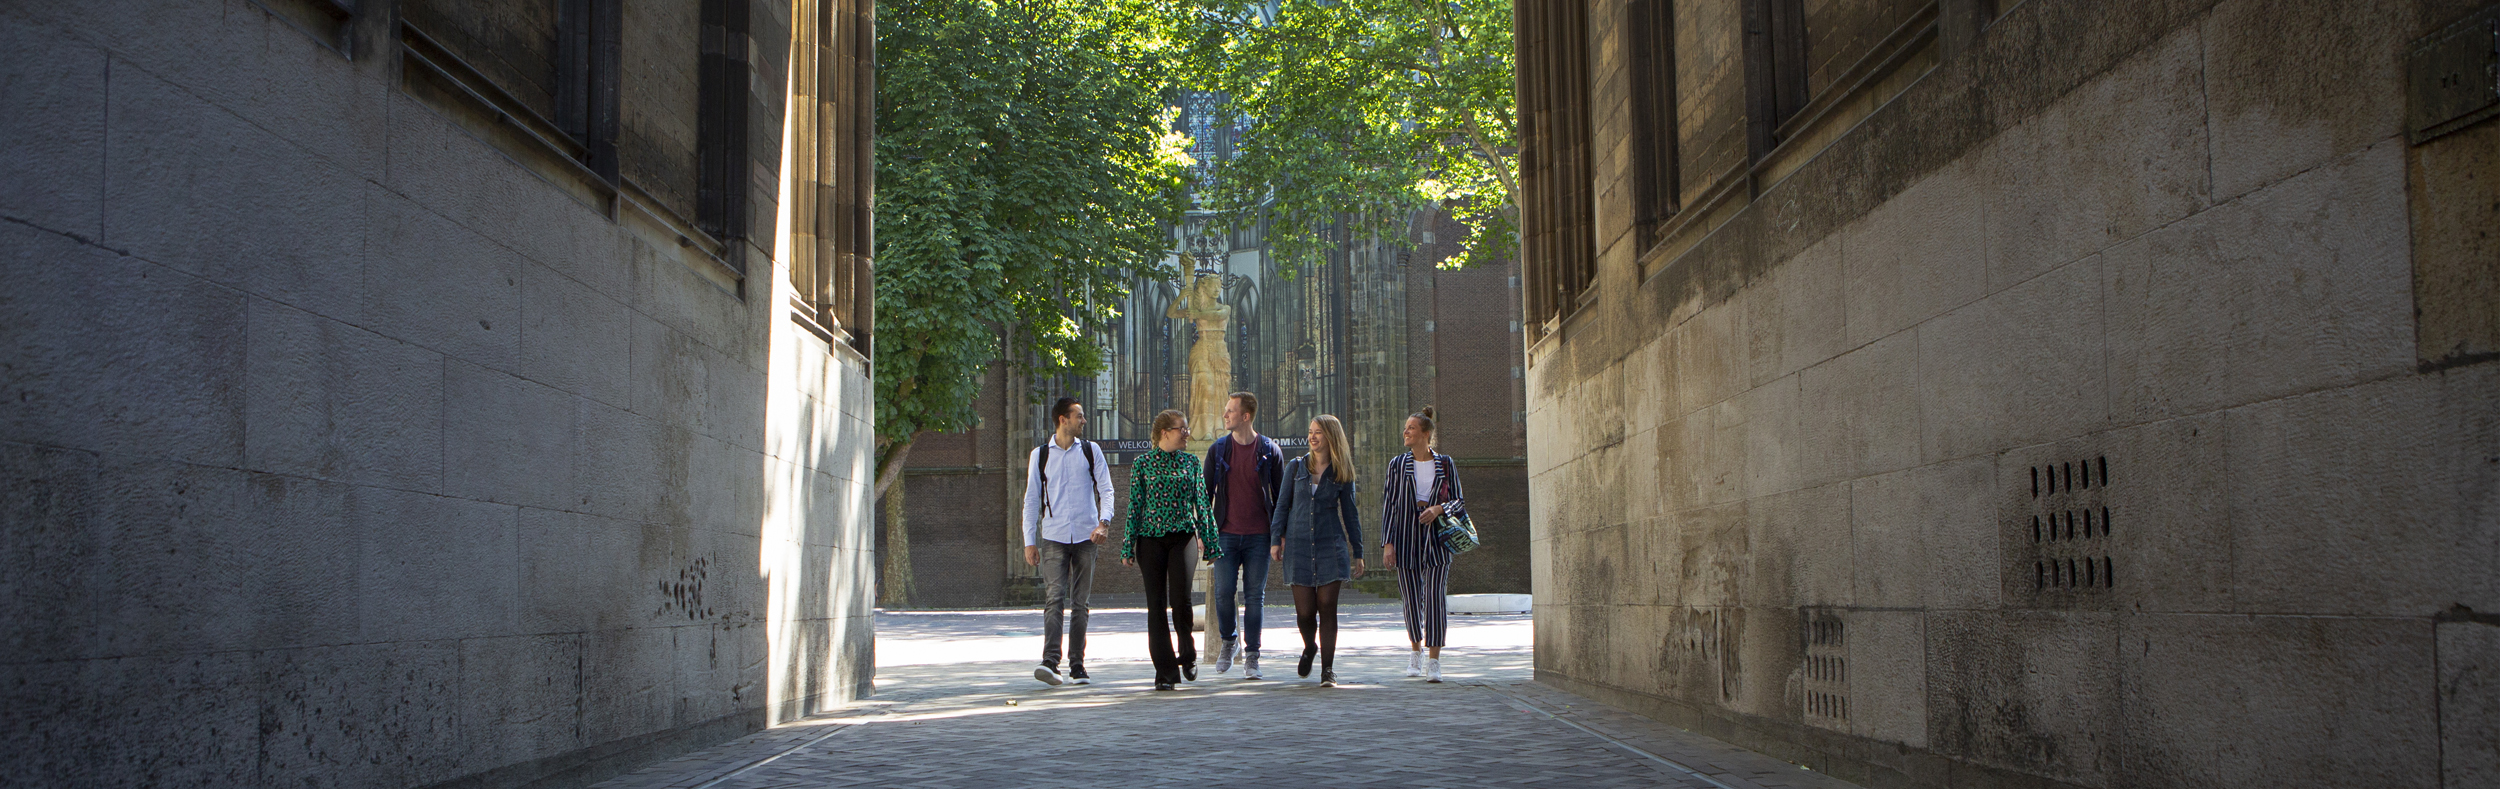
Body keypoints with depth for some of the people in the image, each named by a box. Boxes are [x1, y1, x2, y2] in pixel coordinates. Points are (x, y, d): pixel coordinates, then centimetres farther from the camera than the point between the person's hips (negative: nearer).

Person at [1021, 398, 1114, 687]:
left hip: (1086, 535, 2)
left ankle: (1077, 666, 11)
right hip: (1053, 536, -1)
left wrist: (1104, 522, -13)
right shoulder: (1040, 454, 6)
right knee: (1055, 597, -16)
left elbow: (1105, 489, 5)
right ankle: (1050, 662, -24)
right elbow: (1031, 499, 9)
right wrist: (1029, 541, 3)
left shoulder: (1090, 451, 9)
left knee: (1079, 603, 5)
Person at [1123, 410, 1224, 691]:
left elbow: (1201, 503, 11)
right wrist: (1128, 547, 1)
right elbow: (1135, 505, 4)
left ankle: (1188, 654, 11)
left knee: (1180, 599, -15)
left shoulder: (1190, 462, 9)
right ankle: (1165, 671, 5)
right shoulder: (1143, 463, 3)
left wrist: (1209, 543, 7)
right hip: (1151, 538, 0)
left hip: (1183, 536, 0)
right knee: (1156, 604, -1)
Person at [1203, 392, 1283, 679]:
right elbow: (1206, 492, 10)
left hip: (1258, 536, -1)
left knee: (1254, 597, 1)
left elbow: (1280, 494, 6)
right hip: (1226, 534, 1)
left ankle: (1251, 656, 8)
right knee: (1222, 593, -5)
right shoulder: (1218, 450, 6)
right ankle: (1229, 641, 20)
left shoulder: (1270, 450, 1)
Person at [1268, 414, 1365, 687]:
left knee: (1327, 608, -5)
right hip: (1298, 546, 1)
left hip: (1331, 546, -1)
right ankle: (1309, 647, 30)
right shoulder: (1296, 467, 6)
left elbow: (1350, 514, 9)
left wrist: (1358, 553, 8)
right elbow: (1282, 504, 9)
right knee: (1304, 611, -2)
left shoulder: (1341, 474, 5)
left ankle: (1328, 669, 2)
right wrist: (1276, 539, 0)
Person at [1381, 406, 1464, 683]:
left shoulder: (1445, 465, 5)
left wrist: (1439, 509, -12)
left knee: (1436, 599, -9)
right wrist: (1387, 543, -4)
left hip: (1437, 538, -1)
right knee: (1412, 600, 6)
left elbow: (1459, 502, 9)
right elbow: (1388, 505, 4)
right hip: (1406, 540, 1)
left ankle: (1434, 662, -6)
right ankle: (1415, 650, 31)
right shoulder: (1398, 465, 5)